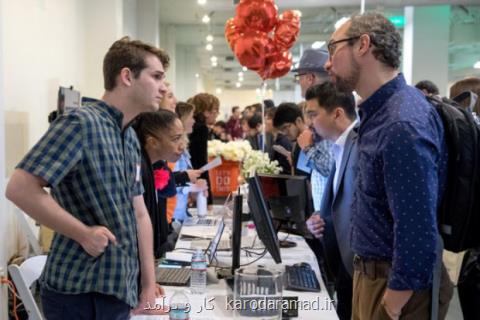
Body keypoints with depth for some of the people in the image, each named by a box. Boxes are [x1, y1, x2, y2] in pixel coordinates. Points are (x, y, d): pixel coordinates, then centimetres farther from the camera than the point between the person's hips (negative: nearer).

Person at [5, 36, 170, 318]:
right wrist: (84, 233, -19)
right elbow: (20, 188, -21)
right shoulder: (81, 123, -15)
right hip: (81, 292, -8)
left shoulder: (131, 138, 11)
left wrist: (149, 282, 9)